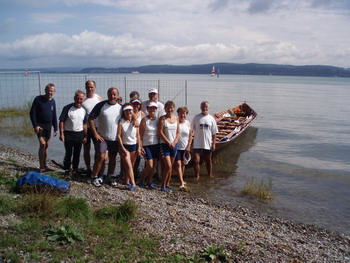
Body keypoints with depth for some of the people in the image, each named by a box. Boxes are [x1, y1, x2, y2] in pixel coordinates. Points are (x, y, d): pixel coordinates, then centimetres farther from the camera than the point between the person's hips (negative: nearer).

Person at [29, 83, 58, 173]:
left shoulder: (53, 101, 7)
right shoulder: (38, 99, -8)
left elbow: (54, 116, 13)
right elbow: (32, 113, -8)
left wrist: (55, 128, 10)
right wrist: (35, 125, -14)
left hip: (48, 125, 5)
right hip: (40, 125, -5)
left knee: (46, 145, 9)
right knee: (42, 144, -14)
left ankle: (45, 165, 19)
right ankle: (41, 167, -8)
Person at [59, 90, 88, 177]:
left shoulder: (84, 110, 6)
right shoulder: (67, 108, -7)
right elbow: (61, 121, -7)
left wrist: (85, 136, 9)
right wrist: (61, 133, -13)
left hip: (79, 134, 4)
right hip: (68, 134, -4)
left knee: (77, 153, 10)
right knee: (68, 153, -1)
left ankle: (75, 169, 23)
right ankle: (67, 170, 11)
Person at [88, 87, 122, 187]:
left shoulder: (121, 107, 2)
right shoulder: (101, 105, -8)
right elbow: (91, 119, -7)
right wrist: (95, 134, -12)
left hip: (115, 138, 4)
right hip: (103, 137, -3)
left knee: (112, 158, 12)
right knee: (101, 157, -11)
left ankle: (110, 176, 27)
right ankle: (94, 177, 3)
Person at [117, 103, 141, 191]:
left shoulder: (135, 122, 4)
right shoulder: (121, 122, -6)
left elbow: (138, 135, 7)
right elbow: (119, 135, -8)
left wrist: (139, 148, 3)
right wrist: (122, 148, -13)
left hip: (134, 146, 4)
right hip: (125, 146, -4)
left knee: (131, 165, 9)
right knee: (128, 165, -9)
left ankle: (127, 181, 24)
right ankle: (133, 184, -11)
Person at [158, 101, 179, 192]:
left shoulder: (176, 119, 8)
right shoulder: (162, 119, -6)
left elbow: (178, 132, 8)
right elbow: (160, 132, -11)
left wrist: (174, 142, -7)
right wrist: (169, 143, -14)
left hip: (174, 145, 5)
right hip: (165, 144, -5)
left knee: (171, 166, 10)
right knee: (168, 166, -11)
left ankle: (168, 184, 22)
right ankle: (163, 185, 1)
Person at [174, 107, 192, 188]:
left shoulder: (188, 123, 4)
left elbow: (190, 136, 7)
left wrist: (189, 146, 1)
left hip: (185, 147, 4)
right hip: (176, 147, -4)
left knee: (183, 163, 13)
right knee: (178, 163, -9)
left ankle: (182, 179, 29)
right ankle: (182, 182, -11)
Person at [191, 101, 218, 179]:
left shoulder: (211, 119, 2)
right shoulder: (196, 117, -1)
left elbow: (214, 133, 4)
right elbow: (191, 130, 2)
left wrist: (213, 144, 0)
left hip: (208, 144, 1)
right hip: (197, 144, -1)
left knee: (208, 160, 15)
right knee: (196, 160, -6)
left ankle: (210, 175, 31)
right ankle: (197, 176, 9)